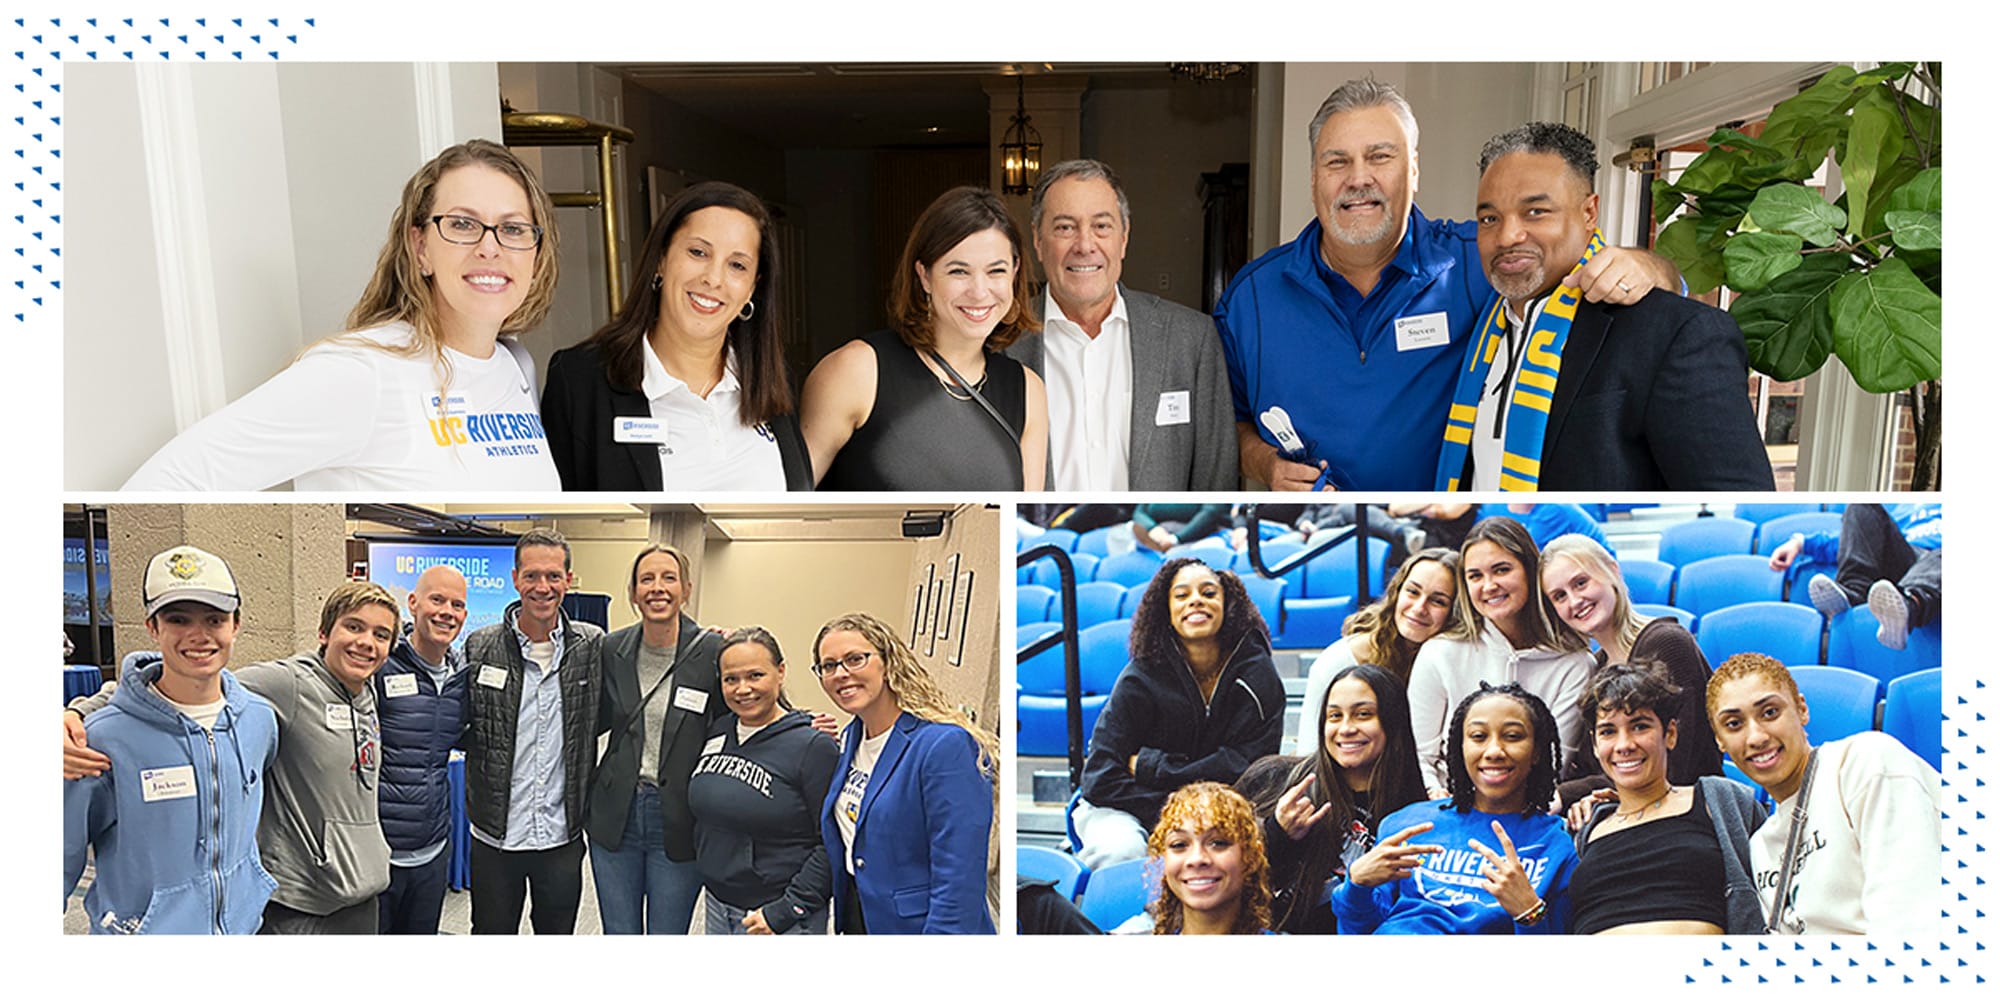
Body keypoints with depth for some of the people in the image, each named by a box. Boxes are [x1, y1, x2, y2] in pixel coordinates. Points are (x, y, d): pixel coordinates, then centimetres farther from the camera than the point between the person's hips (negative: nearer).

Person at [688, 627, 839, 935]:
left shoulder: (813, 746, -14)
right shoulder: (717, 731, 4)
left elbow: (834, 843, -17)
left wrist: (784, 911, -17)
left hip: (784, 921, -6)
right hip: (718, 908, 6)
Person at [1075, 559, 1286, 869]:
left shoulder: (1257, 673, -9)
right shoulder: (1141, 678, -14)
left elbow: (1249, 769, -12)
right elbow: (1100, 779, -15)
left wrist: (1148, 765, -15)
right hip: (1127, 806, -2)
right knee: (1122, 852, -34)